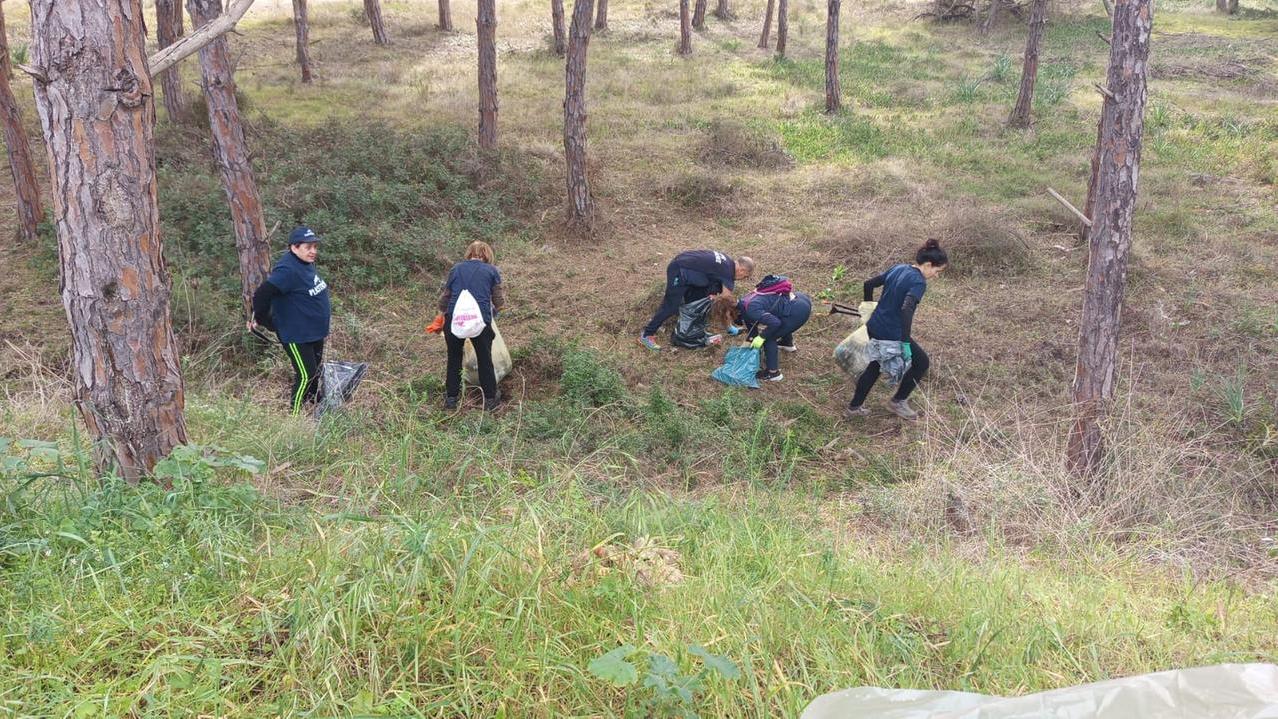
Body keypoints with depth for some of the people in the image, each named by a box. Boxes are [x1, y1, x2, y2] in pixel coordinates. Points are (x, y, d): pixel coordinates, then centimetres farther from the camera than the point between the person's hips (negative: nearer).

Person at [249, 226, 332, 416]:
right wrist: (262, 320, -17)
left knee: (316, 372, 22)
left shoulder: (307, 264, 4)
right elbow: (261, 294, -29)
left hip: (315, 332, 9)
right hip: (296, 336, -9)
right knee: (305, 376, -6)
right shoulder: (288, 270, -26)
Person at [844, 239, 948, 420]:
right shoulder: (919, 282, -18)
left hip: (874, 328, 8)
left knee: (875, 366, 26)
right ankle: (897, 401, 22)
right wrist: (906, 342, -28)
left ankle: (854, 407, 30)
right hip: (891, 335, -8)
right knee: (921, 362, 14)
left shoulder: (898, 269, 6)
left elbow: (869, 284, 12)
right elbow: (906, 309, -32)